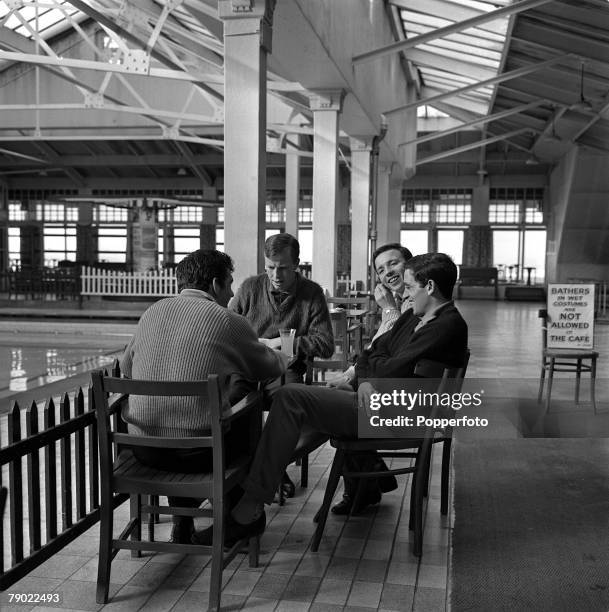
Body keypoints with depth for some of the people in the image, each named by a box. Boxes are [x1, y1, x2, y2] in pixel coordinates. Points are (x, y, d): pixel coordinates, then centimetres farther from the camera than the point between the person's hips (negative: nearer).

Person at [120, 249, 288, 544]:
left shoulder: (152, 312, 7)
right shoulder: (228, 321, -7)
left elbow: (126, 366, 18)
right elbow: (270, 369, 6)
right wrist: (283, 356, 30)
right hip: (198, 453, -5)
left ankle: (182, 524, 38)